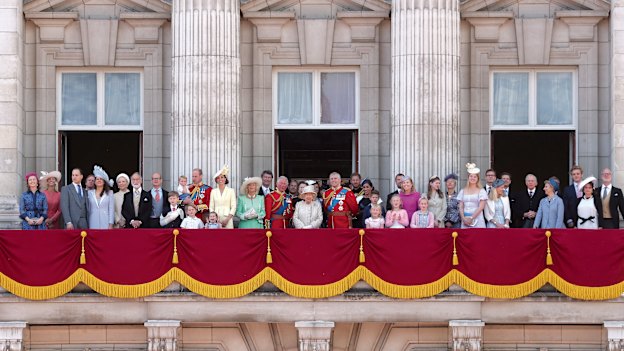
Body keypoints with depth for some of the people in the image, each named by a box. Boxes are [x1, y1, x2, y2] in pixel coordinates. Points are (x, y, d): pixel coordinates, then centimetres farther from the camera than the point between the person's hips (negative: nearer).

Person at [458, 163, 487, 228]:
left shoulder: (481, 191, 2)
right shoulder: (463, 191, 12)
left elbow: (481, 207, -5)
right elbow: (461, 207, 9)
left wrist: (471, 218, -11)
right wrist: (464, 219, -6)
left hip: (477, 220, -3)